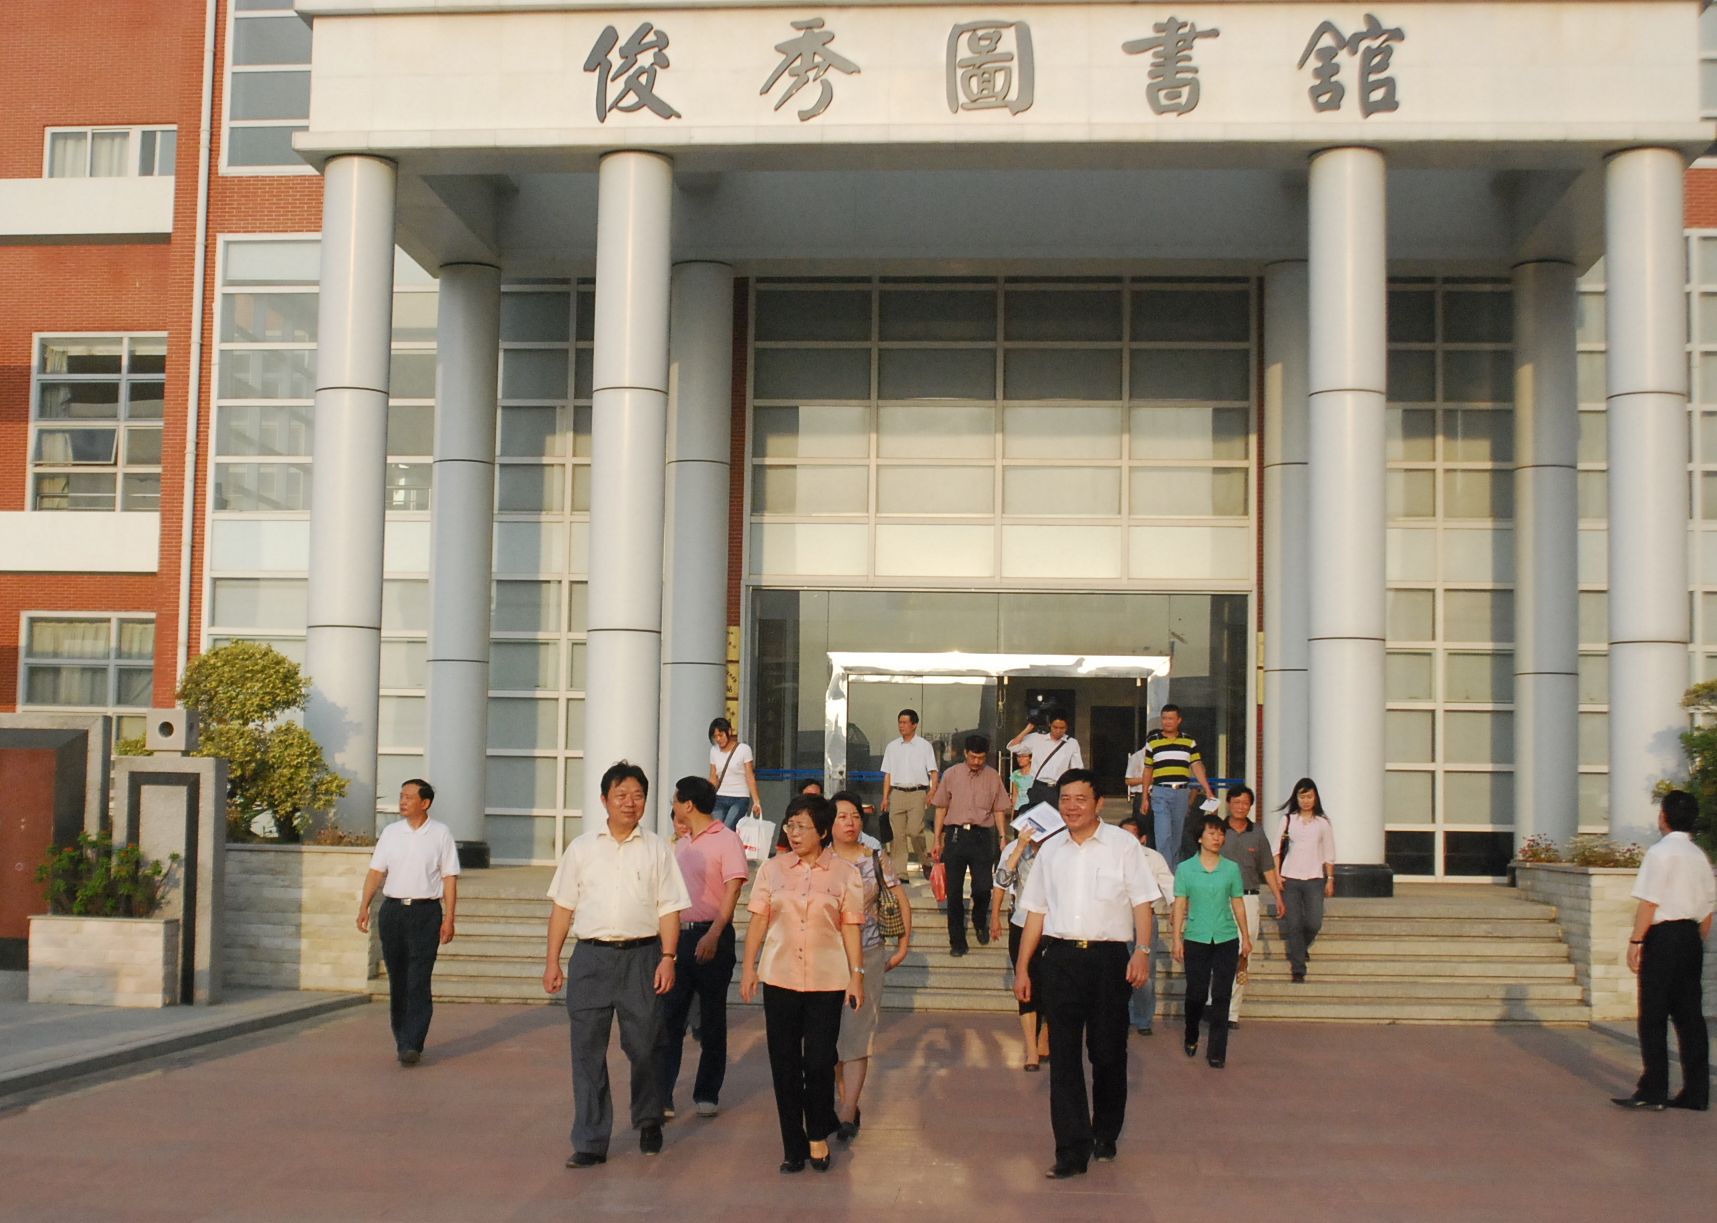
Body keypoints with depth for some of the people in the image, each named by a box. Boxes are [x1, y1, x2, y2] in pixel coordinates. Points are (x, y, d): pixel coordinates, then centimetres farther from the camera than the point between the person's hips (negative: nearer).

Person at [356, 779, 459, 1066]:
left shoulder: (440, 834, 1)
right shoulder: (391, 832, 9)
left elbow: (449, 878, 0)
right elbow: (376, 872, 8)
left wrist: (449, 918, -6)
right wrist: (364, 907, -4)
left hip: (425, 912, -3)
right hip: (392, 910, 3)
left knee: (418, 982, -9)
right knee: (397, 980, 9)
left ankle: (412, 1045, -11)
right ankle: (401, 1039, 20)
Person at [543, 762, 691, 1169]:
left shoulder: (657, 849, 7)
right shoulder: (582, 848, 10)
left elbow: (669, 908, 4)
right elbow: (562, 906, 10)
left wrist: (668, 958, -7)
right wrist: (553, 961, 5)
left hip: (641, 955, -1)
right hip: (591, 955, 1)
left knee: (643, 1046, 5)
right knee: (587, 1051, 0)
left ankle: (649, 1124, 28)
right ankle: (590, 1142, 7)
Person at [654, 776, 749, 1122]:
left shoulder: (726, 840, -7)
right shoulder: (681, 844, 16)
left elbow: (732, 890, -15)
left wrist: (713, 934, -25)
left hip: (711, 937, -6)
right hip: (677, 935, 6)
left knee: (712, 1021, 5)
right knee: (667, 1018, -1)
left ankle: (707, 1094, 15)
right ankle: (661, 1096, -1)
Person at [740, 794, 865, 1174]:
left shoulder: (844, 874, 1)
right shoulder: (772, 869, 5)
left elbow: (851, 928, 2)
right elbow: (758, 920, 7)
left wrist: (857, 975, 0)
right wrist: (749, 967, 3)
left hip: (826, 981, -2)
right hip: (779, 978, 2)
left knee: (819, 1061, -3)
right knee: (784, 1063, 4)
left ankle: (818, 1135, 20)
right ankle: (793, 1145, 15)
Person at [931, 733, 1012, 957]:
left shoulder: (993, 777, 6)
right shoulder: (951, 775, 5)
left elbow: (999, 810, 9)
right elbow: (941, 809, 9)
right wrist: (938, 841, 6)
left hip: (982, 836, 0)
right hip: (955, 835, 0)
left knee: (983, 888, -6)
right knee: (954, 892, 3)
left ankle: (980, 922, 28)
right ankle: (957, 942, 13)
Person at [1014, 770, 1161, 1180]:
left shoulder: (1123, 845, 2)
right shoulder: (1050, 851, 13)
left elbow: (1142, 903, -1)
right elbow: (1036, 912, 15)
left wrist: (1143, 951, -14)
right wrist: (1022, 968, 11)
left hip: (1108, 958, -3)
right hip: (1060, 958, 3)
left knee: (1108, 1053, 5)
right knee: (1063, 1057, -1)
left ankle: (1106, 1135, 26)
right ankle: (1072, 1150, 2)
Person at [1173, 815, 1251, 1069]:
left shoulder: (1232, 869, 5)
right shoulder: (1185, 869, 1)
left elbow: (1237, 904, 10)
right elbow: (1180, 905, 2)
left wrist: (1246, 937, 11)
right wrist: (1177, 939, -2)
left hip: (1226, 939, 1)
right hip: (1196, 939, -1)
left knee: (1221, 996, 0)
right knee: (1196, 994, 4)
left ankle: (1217, 1052, 5)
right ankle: (1191, 1038, 31)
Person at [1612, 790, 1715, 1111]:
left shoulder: (1661, 852, -10)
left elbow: (1649, 903, -15)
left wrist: (1636, 940, -12)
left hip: (1664, 936, -7)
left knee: (1653, 1017, -3)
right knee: (1690, 1015, 9)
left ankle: (1653, 1091, -2)